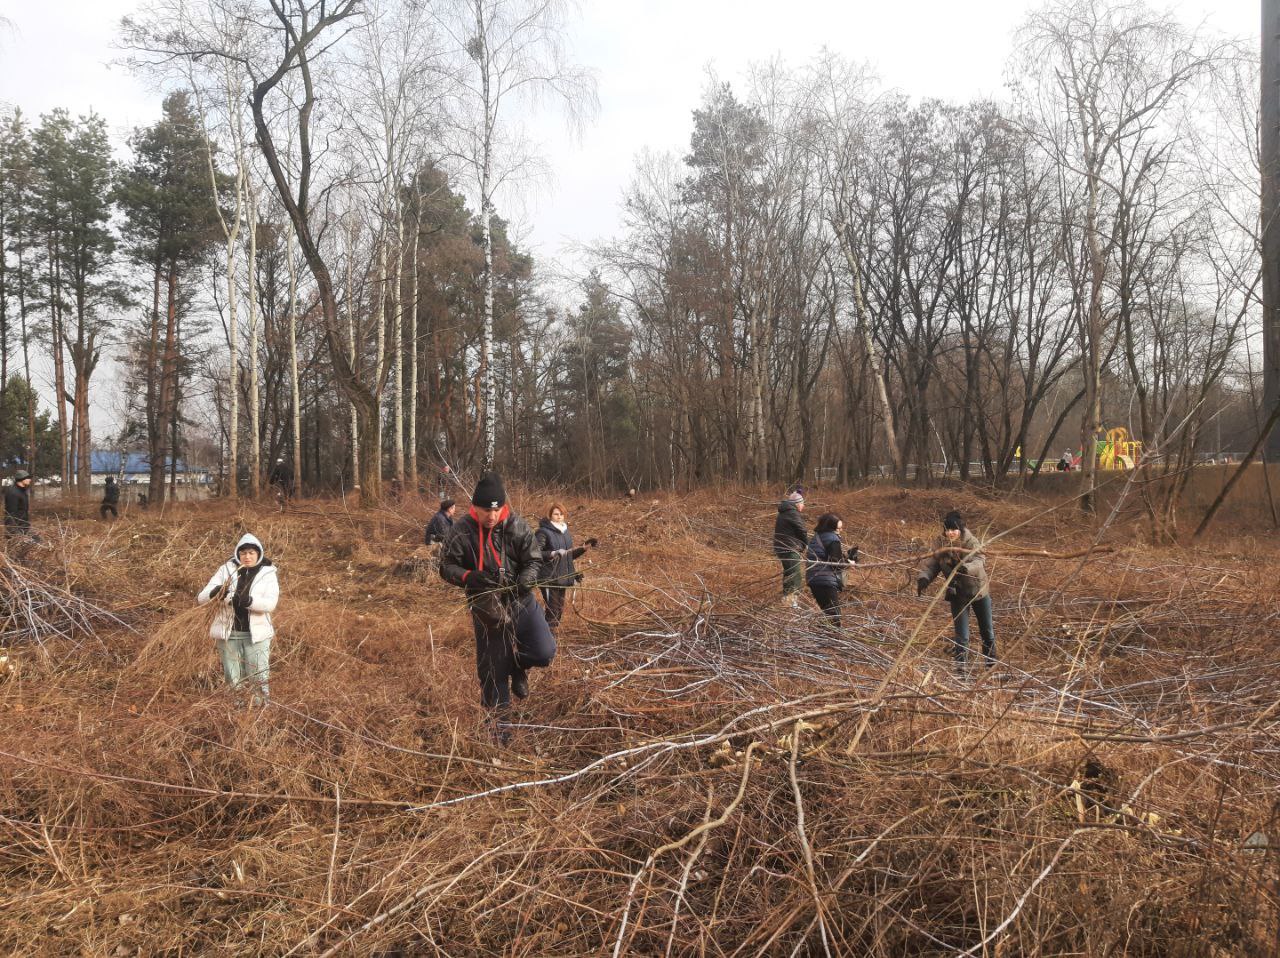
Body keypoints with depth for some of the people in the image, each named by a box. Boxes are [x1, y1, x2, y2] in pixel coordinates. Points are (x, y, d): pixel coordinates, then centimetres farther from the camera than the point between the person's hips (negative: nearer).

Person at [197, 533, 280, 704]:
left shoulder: (268, 573, -1)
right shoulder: (226, 569, 2)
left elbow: (271, 603, -14)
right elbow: (201, 597, -3)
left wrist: (249, 600, -32)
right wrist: (214, 592, -26)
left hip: (256, 633, -1)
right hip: (228, 632, 2)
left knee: (259, 679, 1)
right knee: (233, 680, 11)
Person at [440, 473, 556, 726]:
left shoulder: (516, 525, -8)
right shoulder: (461, 531, -12)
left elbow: (534, 559, -1)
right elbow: (447, 567, -6)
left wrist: (526, 578, -23)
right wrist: (470, 576, -26)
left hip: (520, 601, 1)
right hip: (486, 608, -1)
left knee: (544, 652, -14)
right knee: (492, 668, 8)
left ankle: (517, 664, 21)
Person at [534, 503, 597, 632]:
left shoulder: (566, 531, 15)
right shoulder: (543, 532, -9)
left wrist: (584, 548, 12)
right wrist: (553, 553, -28)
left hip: (564, 578, 7)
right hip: (549, 578, -7)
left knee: (560, 610, 12)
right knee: (552, 610, -8)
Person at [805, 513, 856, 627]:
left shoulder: (816, 537, 14)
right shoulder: (833, 540, -13)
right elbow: (836, 564, -15)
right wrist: (849, 563, 3)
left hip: (812, 579, 9)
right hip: (827, 581, -9)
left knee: (826, 612, 17)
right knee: (834, 615, -5)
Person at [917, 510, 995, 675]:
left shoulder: (971, 542, -20)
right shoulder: (941, 547, -11)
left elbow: (980, 561, -34)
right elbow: (931, 564, -13)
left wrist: (966, 568, -55)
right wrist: (923, 578, -34)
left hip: (979, 590, 0)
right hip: (957, 595, 0)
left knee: (987, 630, 18)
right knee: (961, 635, -4)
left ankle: (991, 661, 41)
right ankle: (960, 664, 10)